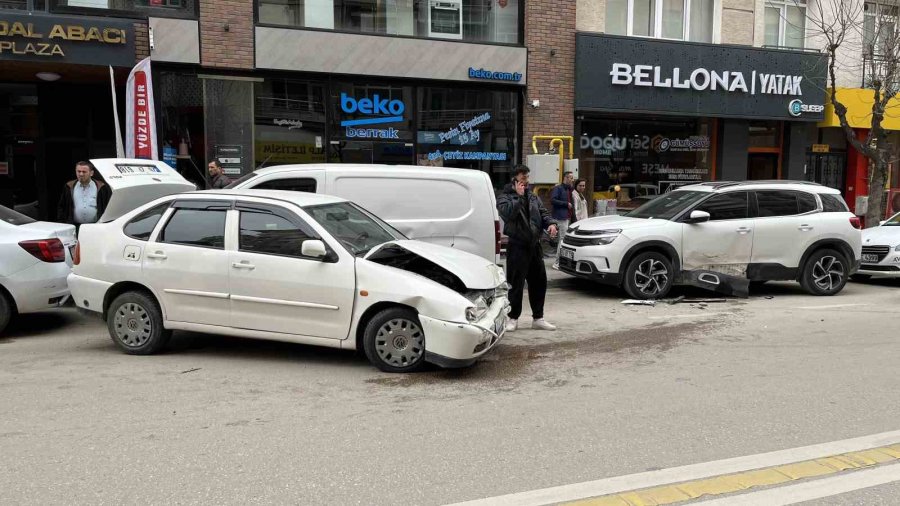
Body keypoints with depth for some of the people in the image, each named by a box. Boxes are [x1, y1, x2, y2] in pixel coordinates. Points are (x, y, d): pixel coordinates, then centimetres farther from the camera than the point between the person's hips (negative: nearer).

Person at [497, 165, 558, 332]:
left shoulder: (533, 197, 18)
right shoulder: (505, 197, -3)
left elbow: (543, 213, 13)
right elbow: (507, 212, -22)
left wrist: (550, 224, -7)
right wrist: (518, 196, -16)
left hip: (534, 245, 7)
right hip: (517, 246, -6)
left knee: (539, 282, 11)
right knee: (516, 284, -3)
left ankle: (538, 318, 22)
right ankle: (513, 318, 9)